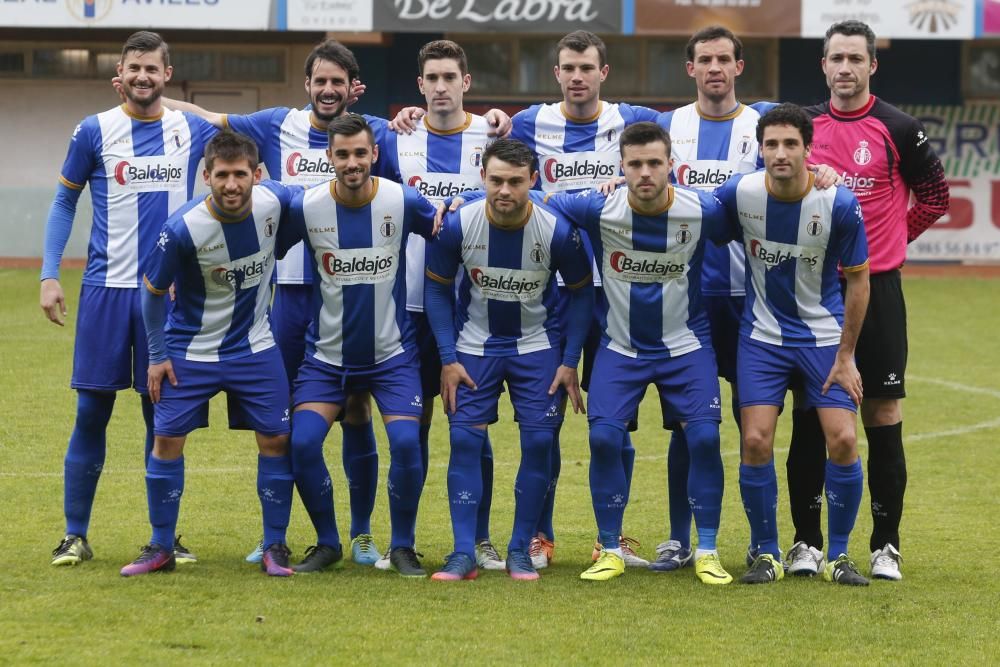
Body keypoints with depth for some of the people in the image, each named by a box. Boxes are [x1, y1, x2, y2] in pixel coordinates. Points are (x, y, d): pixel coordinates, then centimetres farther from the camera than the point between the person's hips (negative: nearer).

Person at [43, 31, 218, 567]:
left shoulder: (193, 130, 5)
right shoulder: (94, 131, 0)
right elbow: (64, 202, 7)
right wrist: (49, 275, -2)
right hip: (107, 288, -2)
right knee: (91, 412, -1)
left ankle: (165, 536, 14)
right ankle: (75, 536, 7)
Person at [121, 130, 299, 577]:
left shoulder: (274, 202, -16)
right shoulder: (183, 229, -24)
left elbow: (280, 247, 10)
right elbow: (153, 290, -9)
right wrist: (157, 356, -5)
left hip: (255, 348, 2)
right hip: (190, 351, -2)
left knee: (275, 439, -2)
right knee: (167, 439, -4)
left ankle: (275, 547, 10)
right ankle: (161, 548, 10)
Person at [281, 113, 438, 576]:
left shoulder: (404, 202, -11)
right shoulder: (305, 207, -10)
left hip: (392, 352, -1)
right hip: (327, 355, 1)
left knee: (406, 442, -19)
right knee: (302, 443, -15)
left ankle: (402, 546, 3)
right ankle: (327, 543, 8)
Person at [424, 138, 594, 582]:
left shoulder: (557, 231, -19)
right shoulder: (457, 226, -18)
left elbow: (582, 292, -3)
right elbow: (436, 288, -3)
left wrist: (569, 362, -7)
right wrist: (448, 359, -8)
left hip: (537, 346, 0)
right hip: (474, 345, 0)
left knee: (539, 441, -8)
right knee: (465, 438, -10)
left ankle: (520, 551, 4)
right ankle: (464, 553, -5)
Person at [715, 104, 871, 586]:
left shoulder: (839, 204, -17)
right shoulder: (739, 193, -14)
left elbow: (858, 279, -7)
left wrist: (845, 356, -6)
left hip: (824, 337, -1)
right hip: (762, 337, 1)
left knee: (843, 441, -10)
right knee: (756, 442, -10)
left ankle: (837, 556, 7)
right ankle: (766, 555, 7)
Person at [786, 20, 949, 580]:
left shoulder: (898, 129, -3)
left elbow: (936, 196, 6)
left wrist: (889, 240, 4)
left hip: (876, 287, -2)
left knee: (883, 412, -1)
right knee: (809, 415, 3)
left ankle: (887, 545, 5)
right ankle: (807, 542, 11)